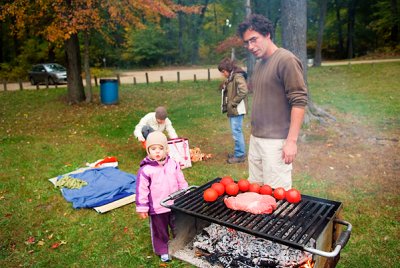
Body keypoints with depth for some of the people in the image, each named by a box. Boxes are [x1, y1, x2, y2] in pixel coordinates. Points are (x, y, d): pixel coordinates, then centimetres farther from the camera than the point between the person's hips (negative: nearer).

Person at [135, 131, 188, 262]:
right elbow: (142, 191, -13)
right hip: (156, 208, -3)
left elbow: (181, 182, 6)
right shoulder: (145, 170, -18)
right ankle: (163, 251, 38)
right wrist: (142, 208, -10)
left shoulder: (172, 164, -5)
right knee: (160, 231, 15)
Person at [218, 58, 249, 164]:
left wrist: (233, 103, -19)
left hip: (237, 110, -10)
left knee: (237, 132, -4)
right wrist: (227, 105, 8)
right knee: (236, 132, 16)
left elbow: (244, 91, -26)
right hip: (232, 109, 10)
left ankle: (240, 155, 6)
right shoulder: (230, 78, 15)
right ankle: (239, 152, 27)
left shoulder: (238, 76, -14)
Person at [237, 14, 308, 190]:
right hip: (255, 139, 8)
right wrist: (254, 133, 17)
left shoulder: (286, 60, -10)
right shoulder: (258, 64, 14)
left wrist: (292, 140, -19)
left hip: (276, 141, -8)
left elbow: (299, 102, -15)